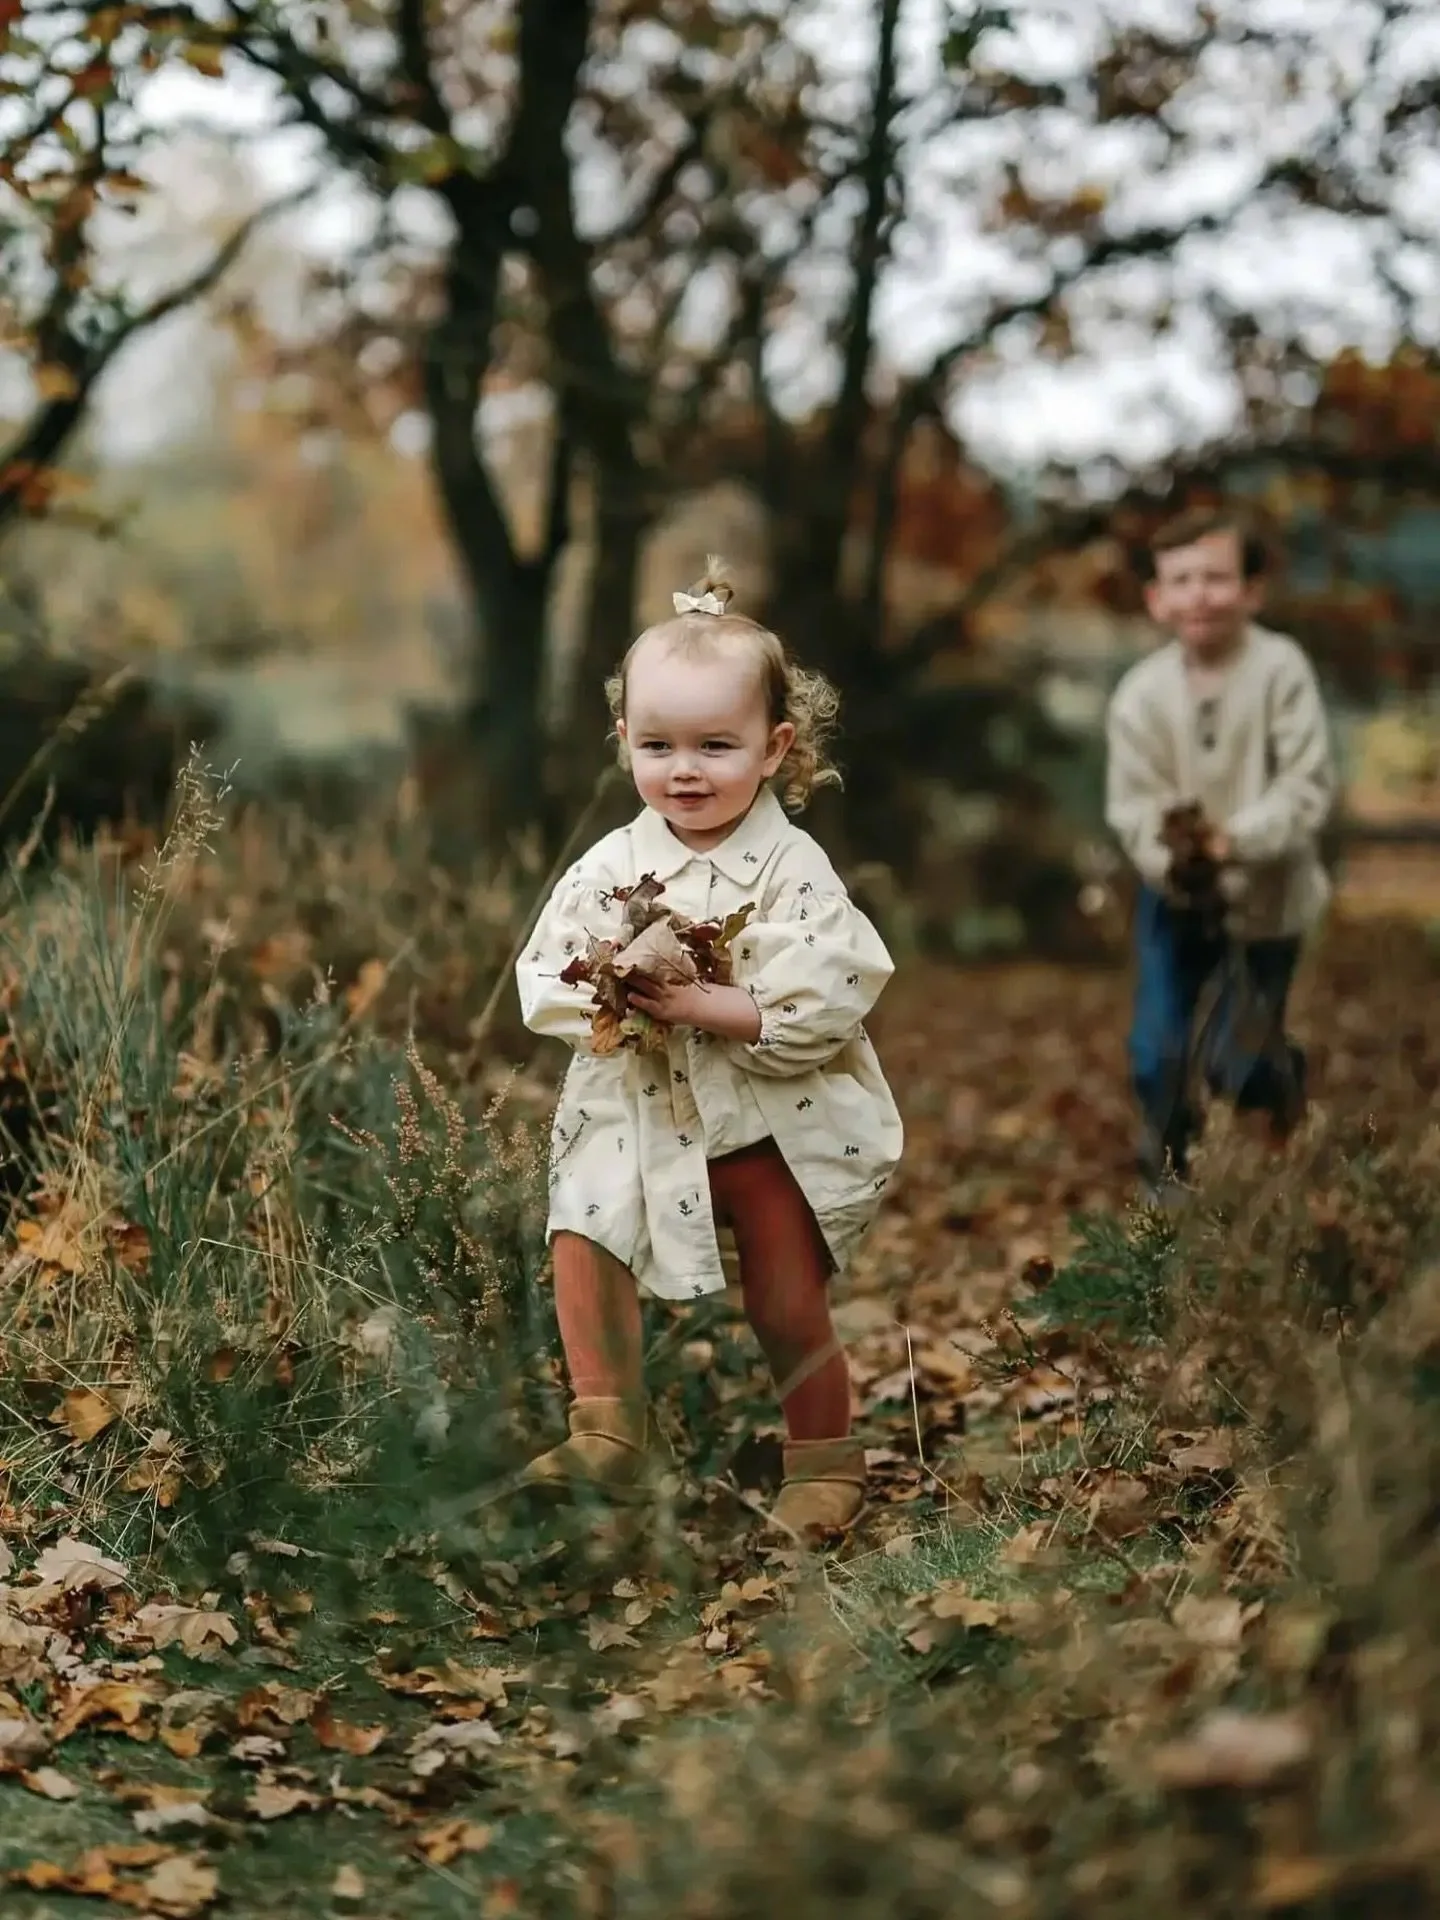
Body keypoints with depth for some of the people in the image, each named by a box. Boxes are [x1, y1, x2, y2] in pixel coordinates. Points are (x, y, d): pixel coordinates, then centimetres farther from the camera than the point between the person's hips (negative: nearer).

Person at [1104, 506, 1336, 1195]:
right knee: (1157, 1054, 3)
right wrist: (1173, 860, -32)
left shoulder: (1280, 670, -20)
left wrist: (1234, 840, -31)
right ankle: (1167, 1176, 31)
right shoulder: (1140, 694, -14)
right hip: (1176, 894, 2)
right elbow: (1132, 807, -13)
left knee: (1242, 1061, 5)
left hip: (1267, 895, -2)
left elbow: (1308, 786, -20)